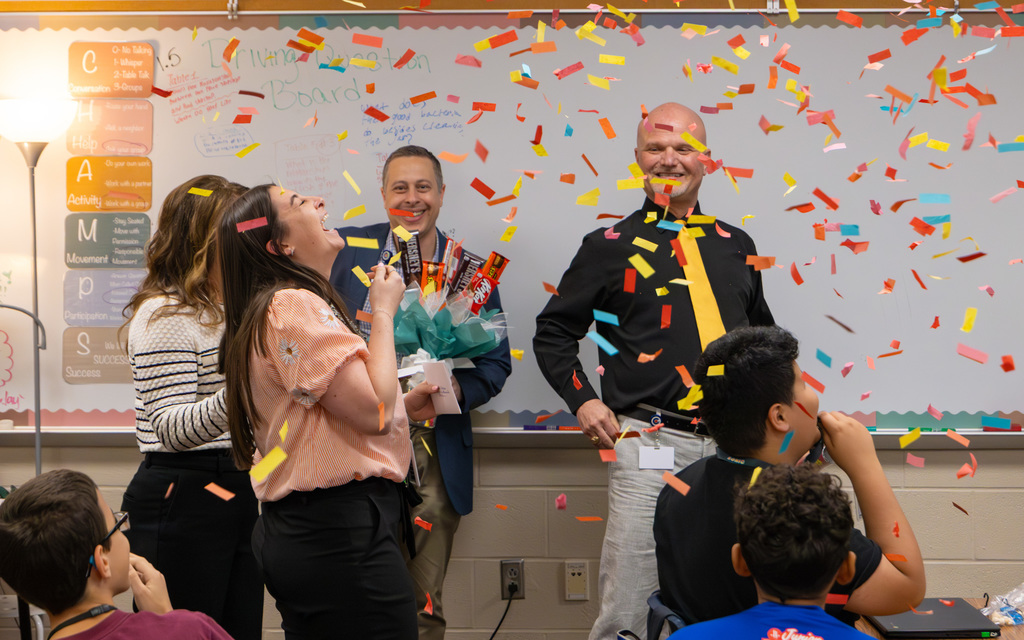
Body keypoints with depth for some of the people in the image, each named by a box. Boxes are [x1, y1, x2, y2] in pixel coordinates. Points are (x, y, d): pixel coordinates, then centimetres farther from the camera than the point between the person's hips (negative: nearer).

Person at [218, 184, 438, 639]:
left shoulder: (285, 306, 17)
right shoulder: (294, 306, -15)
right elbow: (375, 412, -20)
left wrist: (403, 406, 13)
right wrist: (383, 311, -8)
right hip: (341, 532, -11)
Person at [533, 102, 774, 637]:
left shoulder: (736, 246, 15)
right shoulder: (611, 246, 5)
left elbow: (762, 332, 28)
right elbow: (553, 332, 10)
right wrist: (582, 400, -3)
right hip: (650, 443, -3)